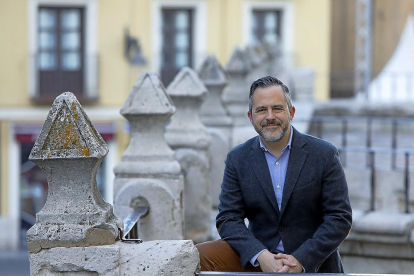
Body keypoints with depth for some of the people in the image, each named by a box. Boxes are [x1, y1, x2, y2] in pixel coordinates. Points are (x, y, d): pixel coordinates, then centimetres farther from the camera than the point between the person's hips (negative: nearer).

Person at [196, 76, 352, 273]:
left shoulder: (324, 155, -5)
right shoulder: (237, 159, 1)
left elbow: (340, 218, -8)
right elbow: (228, 219, -5)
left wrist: (301, 260, -20)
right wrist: (261, 256, -23)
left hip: (312, 263, -1)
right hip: (257, 260, 2)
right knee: (198, 258, -21)